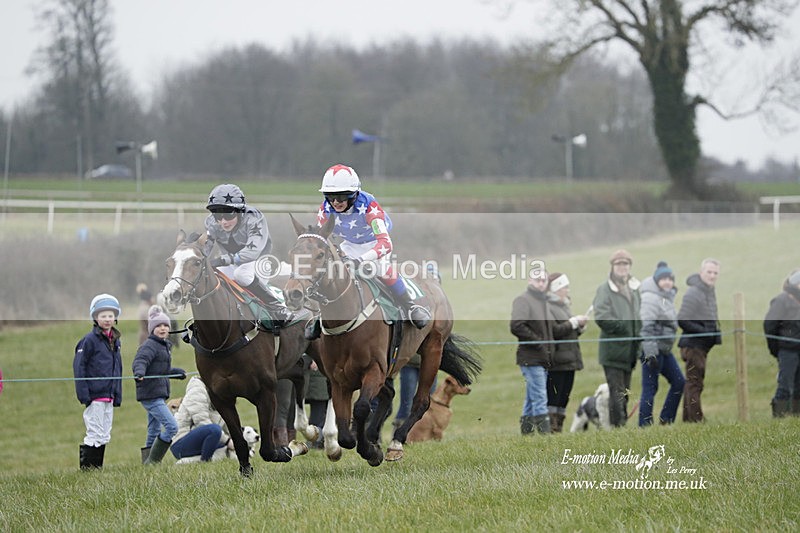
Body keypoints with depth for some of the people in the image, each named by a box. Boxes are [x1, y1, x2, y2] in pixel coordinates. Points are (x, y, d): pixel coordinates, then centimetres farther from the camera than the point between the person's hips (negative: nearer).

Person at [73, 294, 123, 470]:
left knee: (104, 436, 11)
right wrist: (83, 394, -18)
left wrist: (118, 395, 14)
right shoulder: (90, 340, -9)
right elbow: (78, 366, -12)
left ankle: (97, 468, 17)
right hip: (94, 396, -7)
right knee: (95, 435, -8)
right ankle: (86, 468, -3)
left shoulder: (115, 341, 14)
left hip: (109, 396, 7)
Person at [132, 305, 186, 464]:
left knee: (154, 433, 11)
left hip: (158, 395, 10)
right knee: (171, 426, -15)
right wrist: (139, 373, -50)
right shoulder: (150, 345, -11)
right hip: (151, 395, -10)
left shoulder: (164, 346, 18)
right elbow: (140, 361, -28)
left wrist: (177, 372, 48)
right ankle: (152, 461, -11)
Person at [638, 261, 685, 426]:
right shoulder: (650, 298, -15)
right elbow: (646, 327, -22)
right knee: (650, 388, -7)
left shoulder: (667, 297, 16)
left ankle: (666, 420, 17)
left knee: (679, 382, 10)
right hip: (652, 349, -10)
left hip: (664, 350, 10)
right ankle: (644, 425, -3)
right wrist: (651, 354, -26)